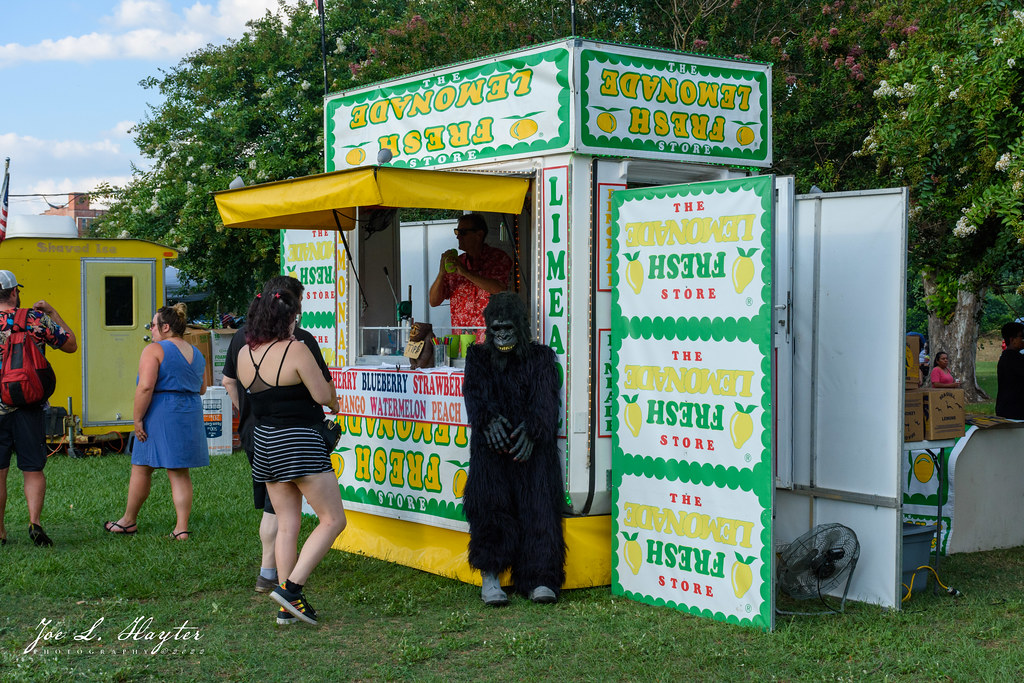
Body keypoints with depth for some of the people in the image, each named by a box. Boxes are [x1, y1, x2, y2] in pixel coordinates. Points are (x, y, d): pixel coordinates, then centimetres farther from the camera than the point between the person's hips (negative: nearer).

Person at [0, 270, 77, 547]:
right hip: (30, 408, 0)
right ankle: (34, 522, -7)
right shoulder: (37, 320, -2)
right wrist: (52, 312, 17)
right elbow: (71, 345, 11)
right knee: (33, 470, 8)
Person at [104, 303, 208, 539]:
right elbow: (202, 388, 18)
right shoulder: (196, 354, 12)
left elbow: (145, 387, -19)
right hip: (190, 415, 7)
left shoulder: (154, 350, -10)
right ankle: (182, 528, 3)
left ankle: (129, 521, 21)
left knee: (141, 468, 9)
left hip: (160, 414, -6)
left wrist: (137, 419, -15)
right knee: (180, 473, 7)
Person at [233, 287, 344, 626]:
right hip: (298, 440, -8)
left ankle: (287, 606, 12)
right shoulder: (295, 350, -14)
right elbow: (323, 395, -14)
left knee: (286, 524, 12)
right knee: (333, 520, -1)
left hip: (264, 441, 8)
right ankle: (290, 587, -10)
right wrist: (334, 402, 9)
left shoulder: (244, 354, 6)